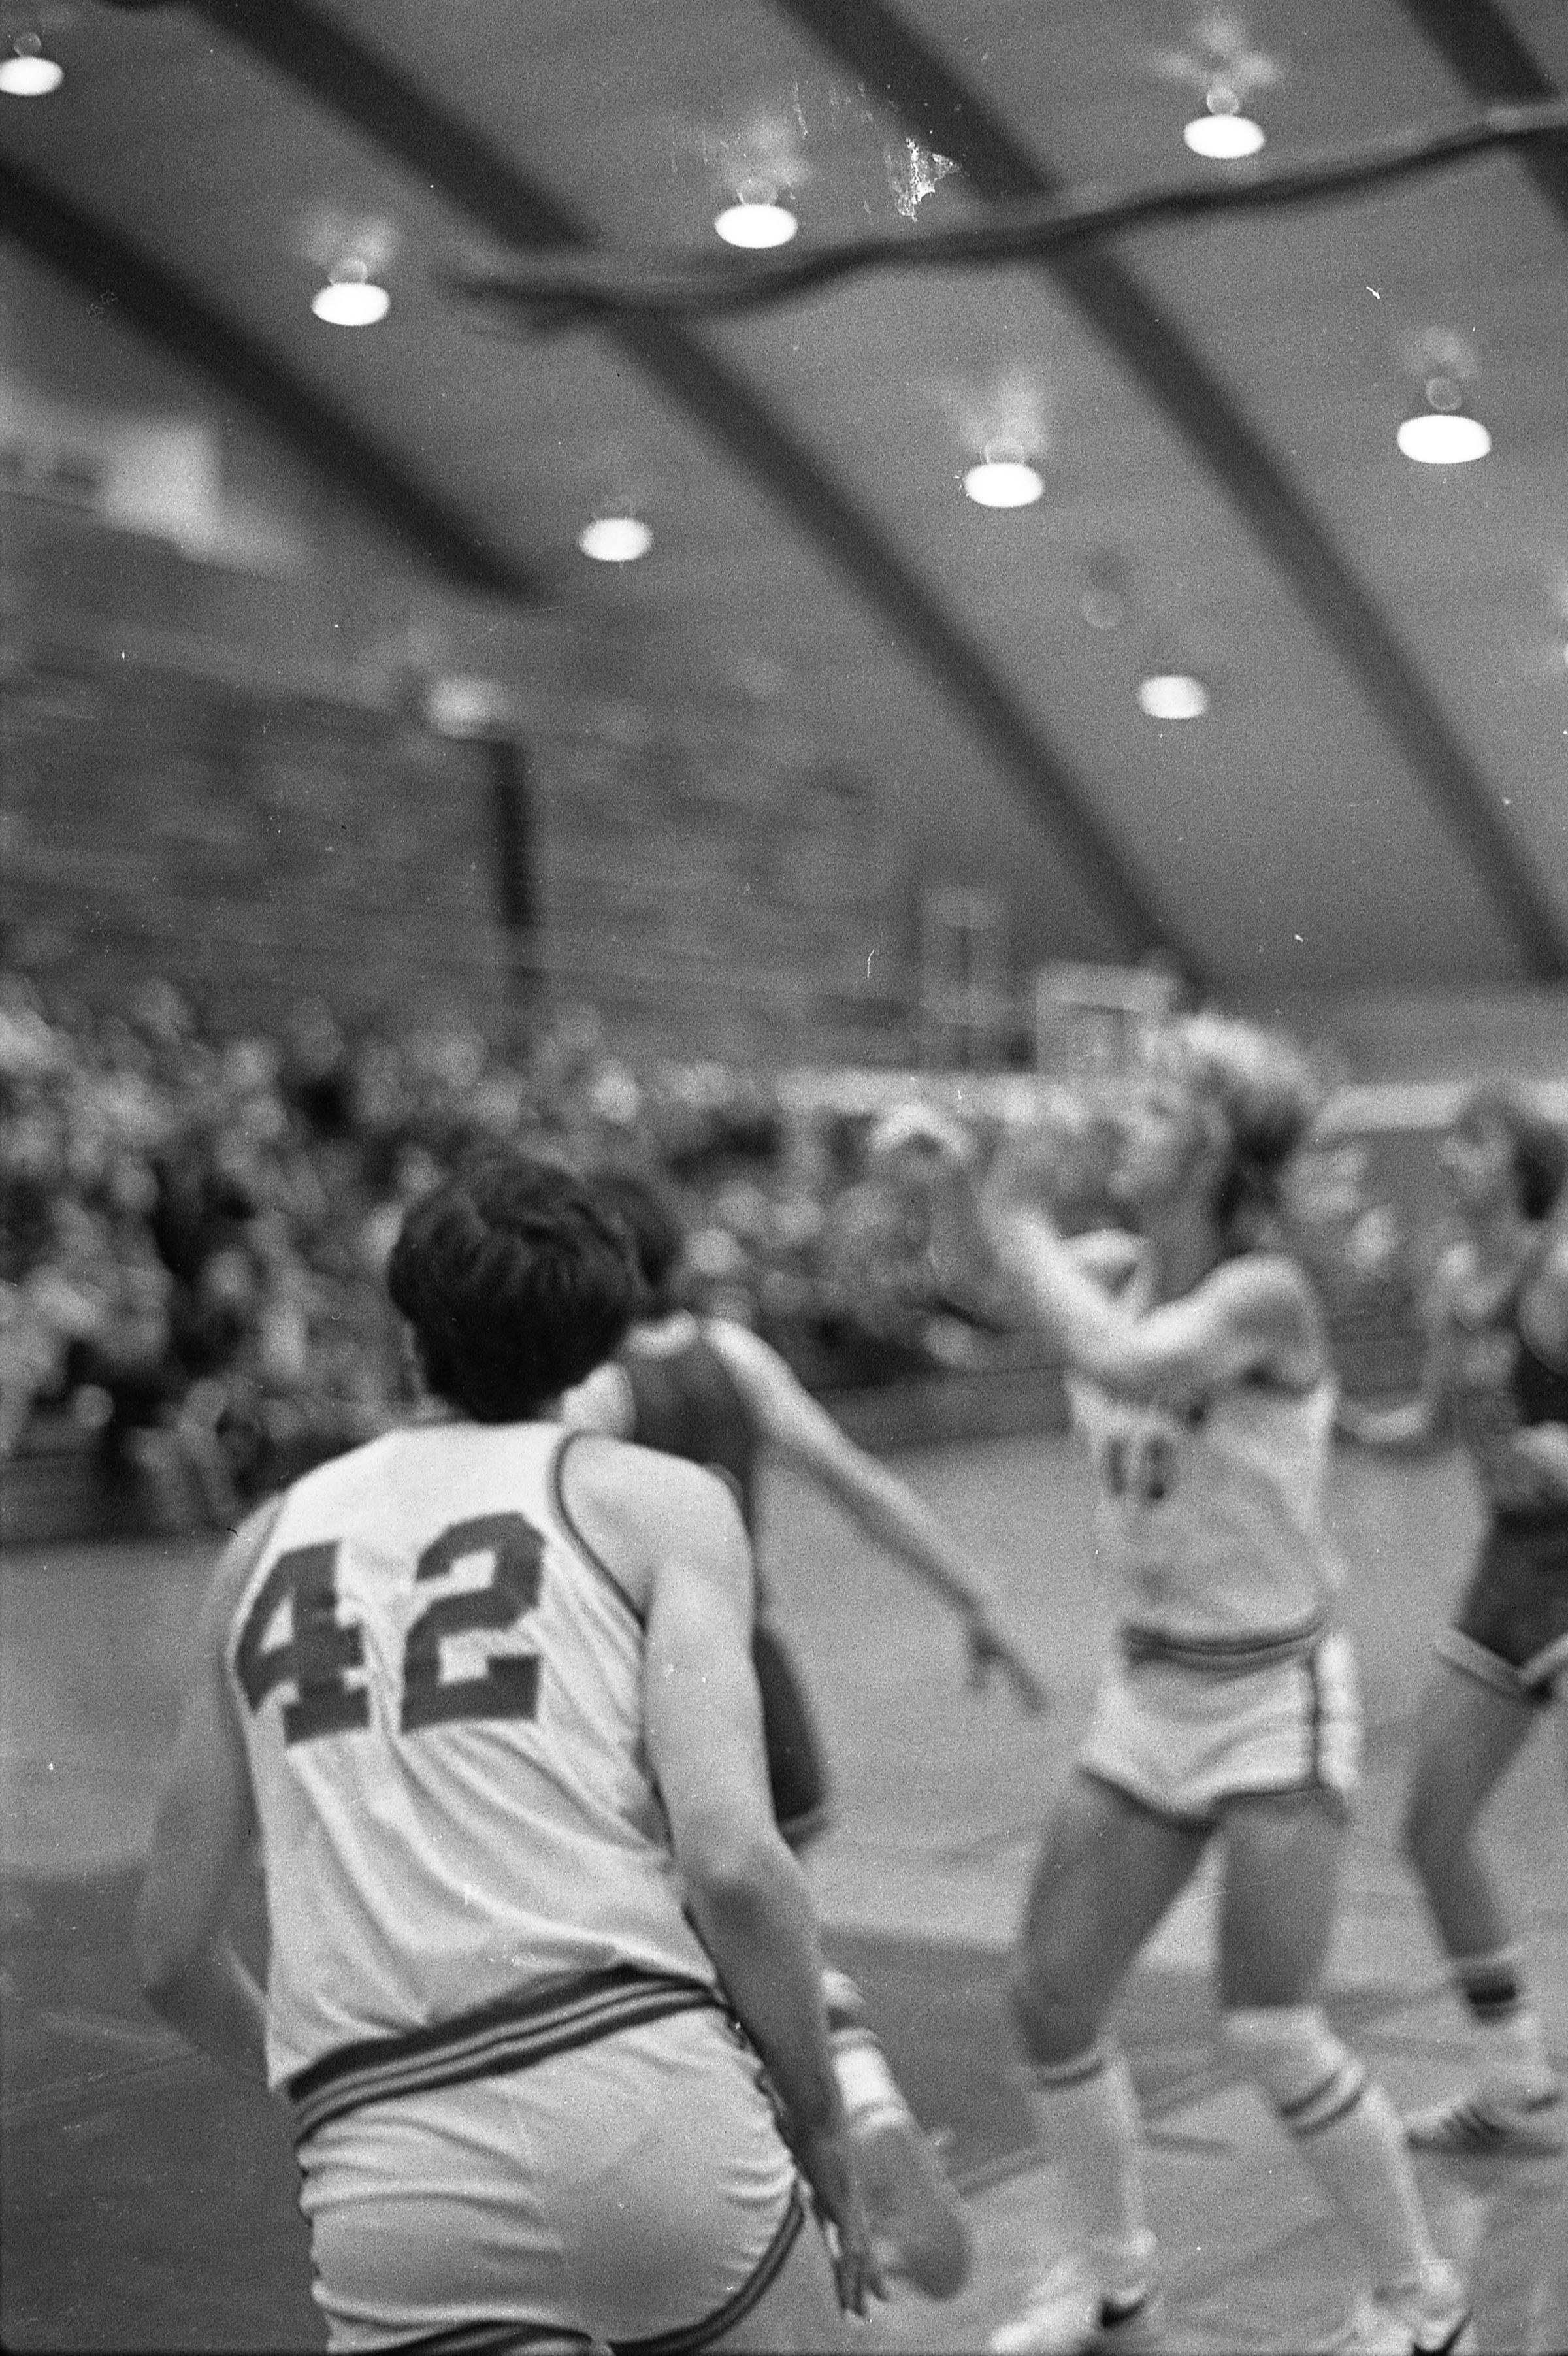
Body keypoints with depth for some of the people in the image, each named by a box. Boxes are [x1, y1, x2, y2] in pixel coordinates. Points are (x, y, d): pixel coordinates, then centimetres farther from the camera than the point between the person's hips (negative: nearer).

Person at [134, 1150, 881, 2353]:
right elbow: (731, 1859, -8)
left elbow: (173, 1950, 23)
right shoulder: (655, 1498, 7)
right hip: (650, 2103, -2)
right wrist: (824, 2130, 7)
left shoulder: (267, 1547, 18)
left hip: (382, 2182, 2)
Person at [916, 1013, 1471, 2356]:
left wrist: (1021, 1226, -26)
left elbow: (1120, 1360, -38)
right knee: (1051, 1998, 6)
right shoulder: (1119, 1269, 0)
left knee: (1271, 2034, -9)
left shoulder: (1264, 1292, -21)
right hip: (1149, 1690, 7)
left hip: (1277, 1696, -7)